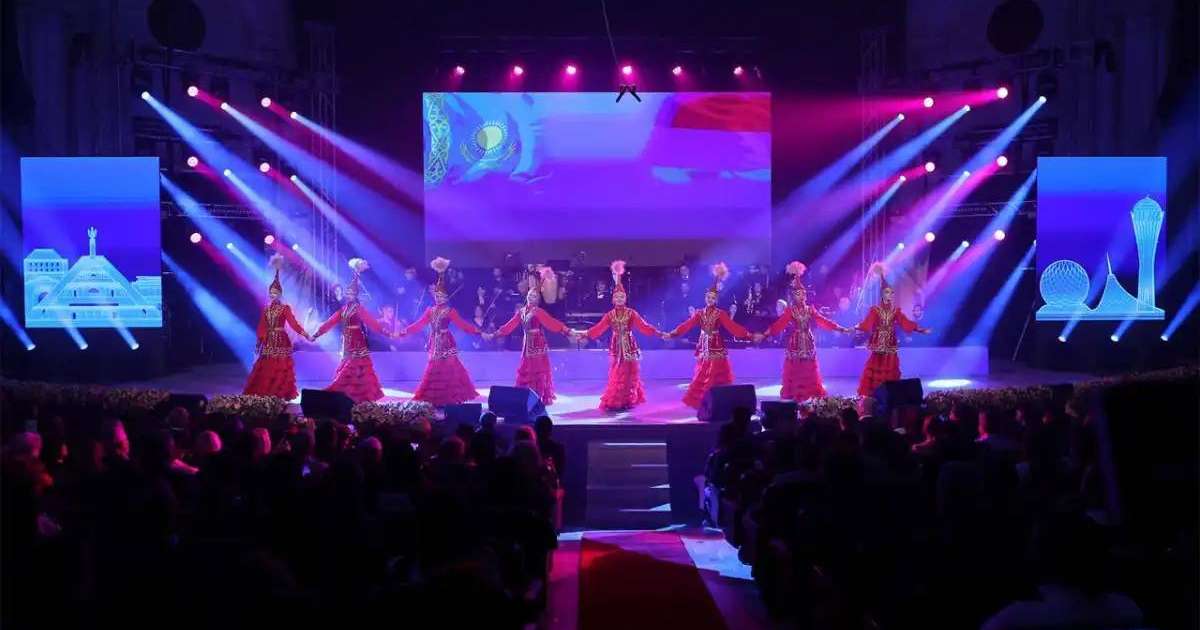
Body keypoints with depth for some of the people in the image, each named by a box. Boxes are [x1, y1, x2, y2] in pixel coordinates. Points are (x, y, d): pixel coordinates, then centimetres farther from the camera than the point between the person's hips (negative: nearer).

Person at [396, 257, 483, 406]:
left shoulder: (450, 311, -3)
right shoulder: (430, 311, 9)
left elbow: (462, 324, -9)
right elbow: (418, 325, 9)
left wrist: (478, 331, -20)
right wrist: (402, 332, 4)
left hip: (446, 345, -4)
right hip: (435, 346, 4)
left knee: (448, 371, -6)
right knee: (434, 371, 5)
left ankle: (450, 399, -1)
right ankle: (435, 400, 9)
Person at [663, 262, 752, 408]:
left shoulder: (720, 314, -4)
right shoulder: (699, 313, 6)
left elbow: (732, 327, -10)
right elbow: (687, 325, -1)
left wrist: (748, 335, -20)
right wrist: (672, 334, -10)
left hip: (716, 348, -3)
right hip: (704, 348, 3)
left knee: (715, 376, -2)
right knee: (703, 376, 6)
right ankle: (701, 402, 12)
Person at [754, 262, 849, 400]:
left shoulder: (810, 310, 6)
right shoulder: (790, 311, -3)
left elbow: (823, 321, 5)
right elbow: (778, 325, -12)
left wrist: (841, 329, -1)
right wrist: (764, 334, -24)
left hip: (808, 344, 3)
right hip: (795, 345, -3)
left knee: (809, 374, 4)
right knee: (794, 374, -2)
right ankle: (793, 401, 4)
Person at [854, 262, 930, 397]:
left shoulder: (896, 311, 7)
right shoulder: (875, 309, -4)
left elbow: (906, 323, 2)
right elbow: (866, 323, -13)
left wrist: (920, 330, -6)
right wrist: (855, 328, -29)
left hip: (891, 345, 3)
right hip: (878, 345, -3)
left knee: (890, 372, 5)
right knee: (876, 370, -3)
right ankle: (871, 395, 1)